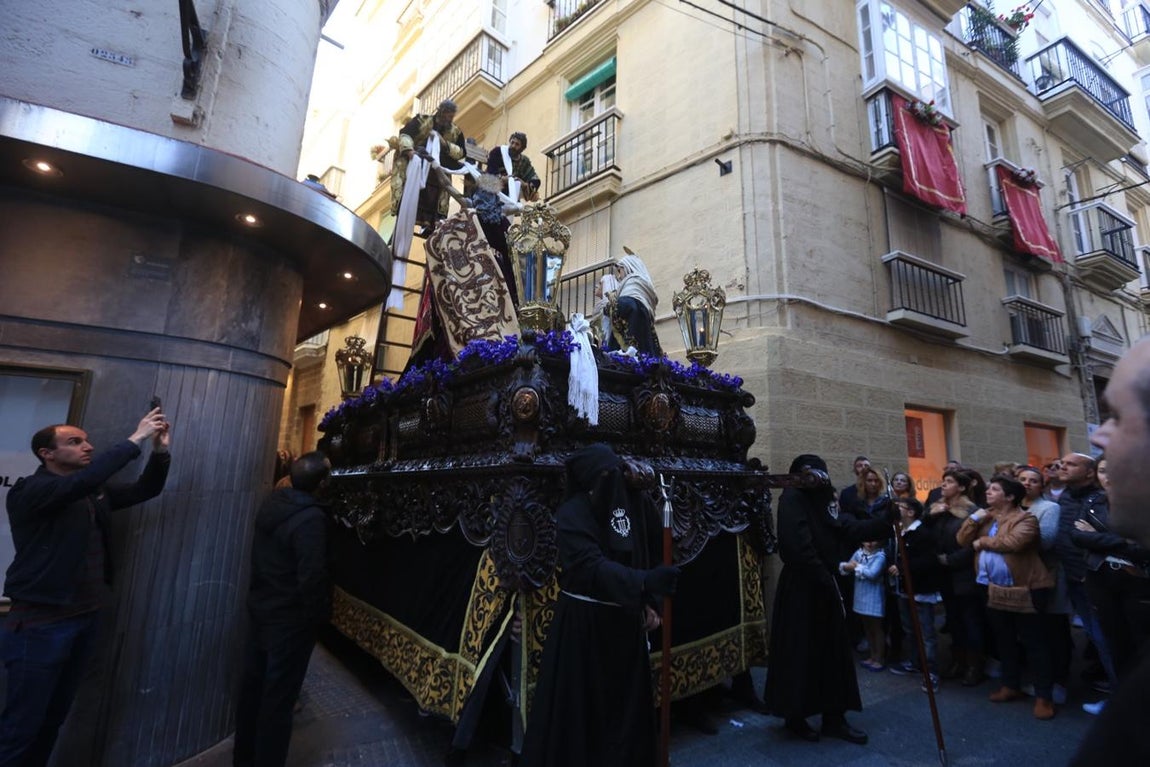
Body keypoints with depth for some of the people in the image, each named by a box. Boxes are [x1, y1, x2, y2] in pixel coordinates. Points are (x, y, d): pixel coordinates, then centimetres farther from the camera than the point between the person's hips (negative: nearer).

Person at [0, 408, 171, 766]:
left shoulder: (95, 492, 9)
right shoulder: (29, 491, -14)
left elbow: (145, 490, 8)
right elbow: (84, 480, -33)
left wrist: (160, 450, -9)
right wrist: (135, 439, -30)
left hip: (83, 621, 7)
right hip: (40, 625, -7)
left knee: (53, 719, 18)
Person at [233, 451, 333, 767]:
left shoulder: (272, 502, -3)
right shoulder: (310, 518, -27)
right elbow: (312, 577, -26)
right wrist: (318, 616, -15)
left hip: (260, 609, 8)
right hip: (290, 620, -8)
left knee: (253, 686, 21)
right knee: (278, 699, 7)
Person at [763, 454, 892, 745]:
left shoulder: (822, 501, 10)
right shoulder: (792, 498, -16)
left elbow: (851, 528, 1)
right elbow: (800, 548, -22)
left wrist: (887, 522, -10)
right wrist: (827, 581, -17)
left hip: (822, 586, 8)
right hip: (800, 588, -8)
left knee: (833, 650, 12)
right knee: (800, 652, 4)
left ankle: (834, 718, 24)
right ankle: (794, 716, 20)